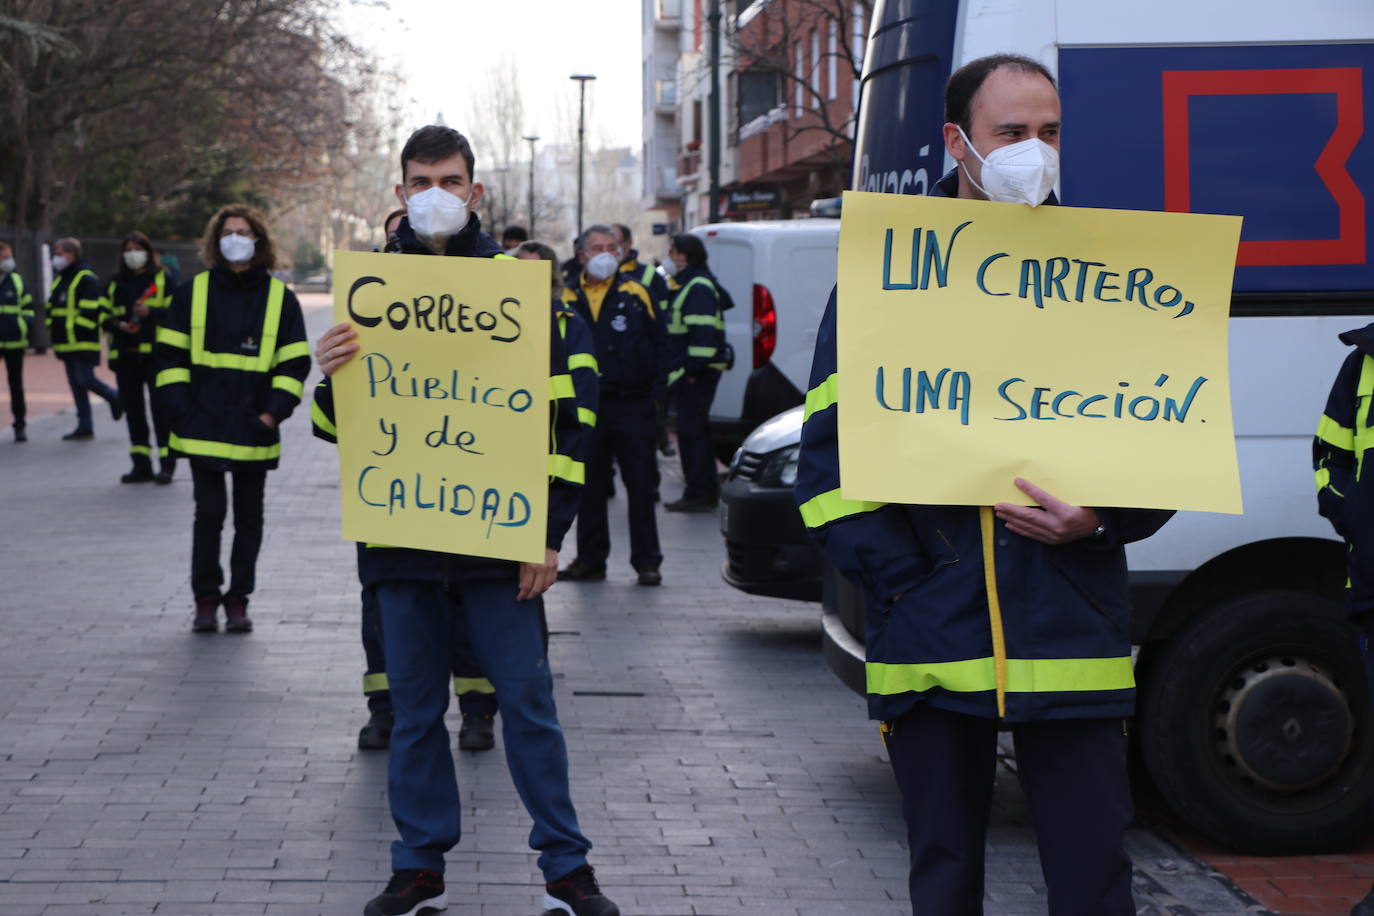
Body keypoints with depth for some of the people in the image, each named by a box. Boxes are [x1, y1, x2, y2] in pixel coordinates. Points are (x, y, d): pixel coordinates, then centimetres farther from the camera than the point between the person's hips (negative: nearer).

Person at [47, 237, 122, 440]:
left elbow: (91, 309, -18)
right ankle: (84, 427, 11)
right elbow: (51, 307, 24)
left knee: (85, 380, -13)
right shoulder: (59, 280, 18)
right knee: (76, 384, 8)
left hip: (83, 343, -9)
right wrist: (52, 329, 12)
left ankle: (115, 397, 14)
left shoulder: (86, 278, -11)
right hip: (66, 343, 9)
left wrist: (75, 329, -21)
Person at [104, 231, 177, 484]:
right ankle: (141, 464, 14)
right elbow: (105, 316, 15)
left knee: (160, 408, -8)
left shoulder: (163, 279, 3)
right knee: (132, 408, 7)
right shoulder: (115, 283, 15)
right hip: (125, 355, 5)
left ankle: (167, 463, -4)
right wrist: (118, 325, -6)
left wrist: (150, 313, -18)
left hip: (154, 352, -5)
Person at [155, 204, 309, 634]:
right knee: (209, 513, 0)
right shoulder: (193, 292, 5)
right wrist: (181, 410, -3)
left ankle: (238, 601, 15)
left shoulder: (280, 298, 4)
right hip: (203, 431, 0)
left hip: (254, 433, 0)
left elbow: (295, 362, 5)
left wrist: (273, 412, -5)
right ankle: (206, 599, 10)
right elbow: (169, 355, 7)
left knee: (249, 517, 6)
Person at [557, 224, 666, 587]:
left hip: (632, 407, -2)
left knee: (641, 486, 0)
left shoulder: (635, 293, 3)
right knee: (589, 488, 8)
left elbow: (659, 345, 4)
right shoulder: (568, 299, 7)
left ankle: (646, 562, 5)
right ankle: (590, 560, 17)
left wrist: (654, 390, -3)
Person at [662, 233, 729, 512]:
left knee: (692, 431, -9)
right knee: (692, 430, 14)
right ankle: (706, 491, 20)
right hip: (688, 371, 11)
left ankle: (699, 494, -7)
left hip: (696, 373, -11)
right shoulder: (687, 285, 20)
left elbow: (704, 332, -23)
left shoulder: (699, 287, -14)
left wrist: (693, 368, -24)